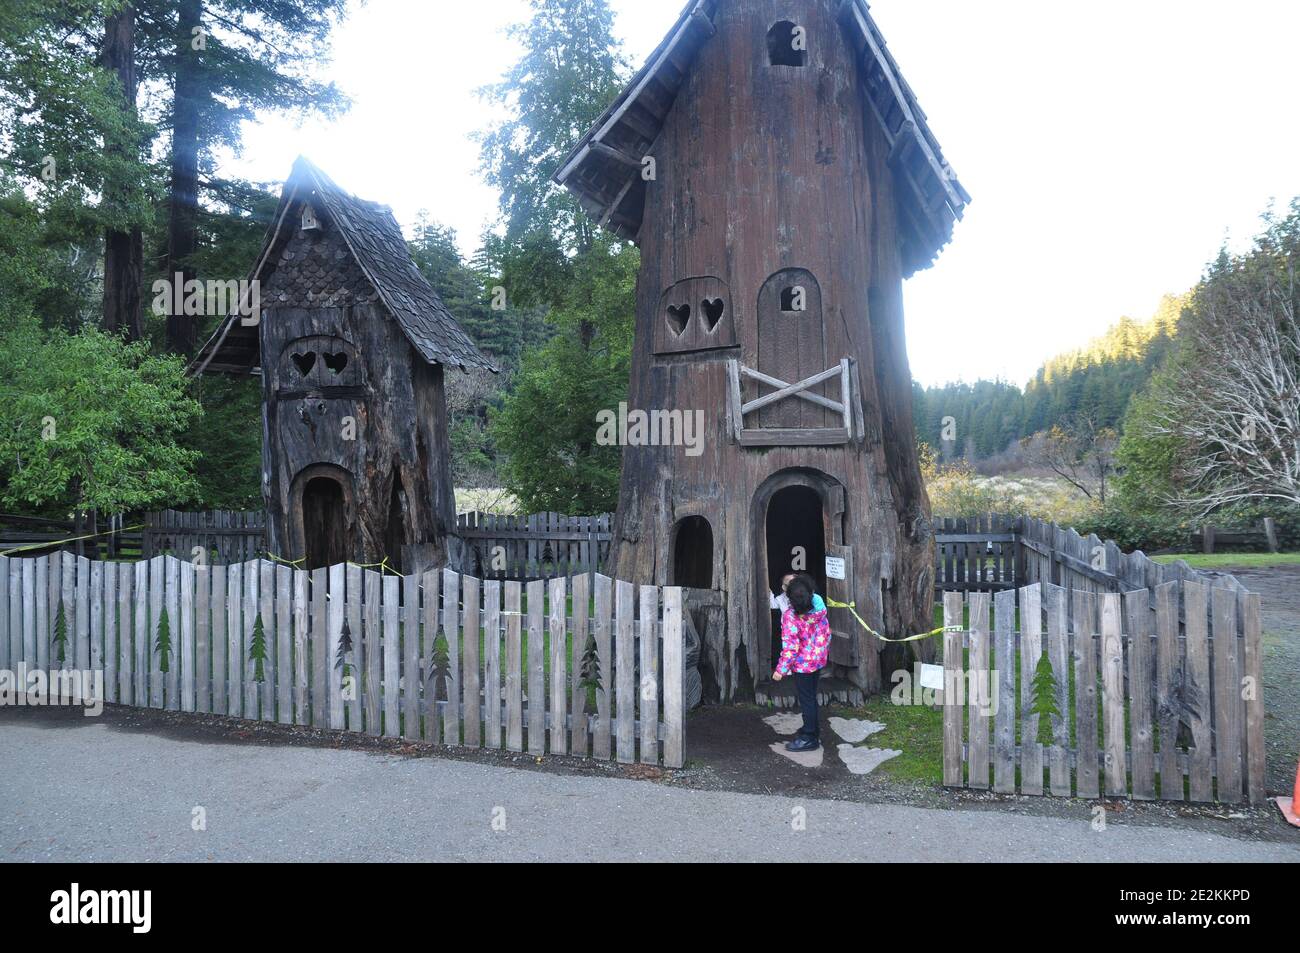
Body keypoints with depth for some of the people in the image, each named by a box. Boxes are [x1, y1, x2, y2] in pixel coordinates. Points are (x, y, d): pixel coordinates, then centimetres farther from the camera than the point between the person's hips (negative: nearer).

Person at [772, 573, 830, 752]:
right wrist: (824, 652, 21)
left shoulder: (790, 616, -27)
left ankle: (809, 738, 15)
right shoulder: (820, 610, -8)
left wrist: (781, 669, -17)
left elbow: (790, 646, -26)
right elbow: (827, 633, 5)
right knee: (811, 696, 23)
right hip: (818, 661, 7)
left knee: (806, 699, 6)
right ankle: (813, 729, 38)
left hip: (802, 664, -7)